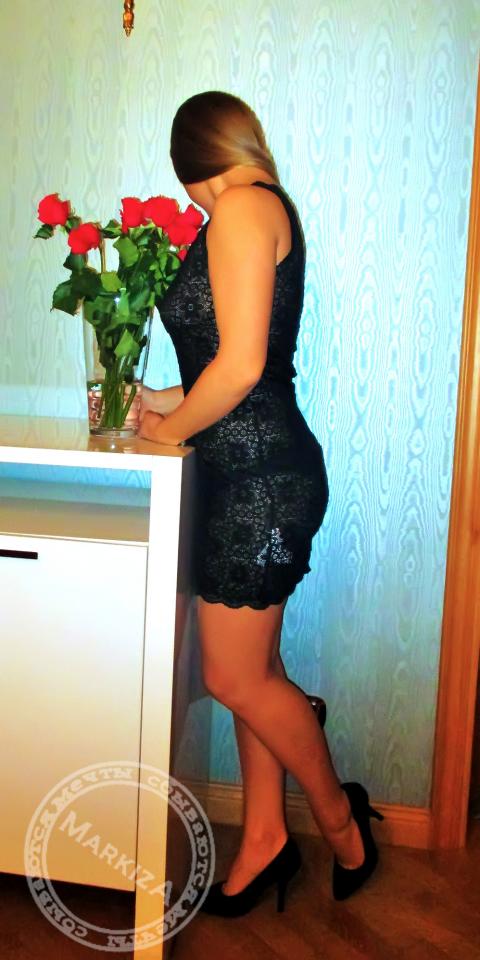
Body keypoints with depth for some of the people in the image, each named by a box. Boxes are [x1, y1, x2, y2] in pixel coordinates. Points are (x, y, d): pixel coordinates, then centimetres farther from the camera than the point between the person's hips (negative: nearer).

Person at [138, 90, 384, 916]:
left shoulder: (243, 208, -11)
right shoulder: (268, 210, 18)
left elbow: (240, 366, -20)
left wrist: (170, 431, -4)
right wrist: (167, 404, 26)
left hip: (260, 476, -9)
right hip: (256, 473, 10)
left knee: (236, 678, 2)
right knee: (252, 670, 13)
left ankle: (341, 819, 24)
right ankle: (264, 839, 26)